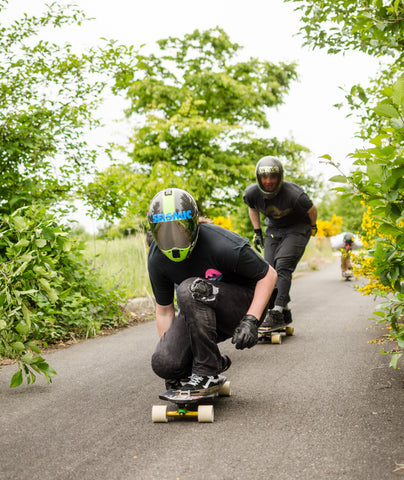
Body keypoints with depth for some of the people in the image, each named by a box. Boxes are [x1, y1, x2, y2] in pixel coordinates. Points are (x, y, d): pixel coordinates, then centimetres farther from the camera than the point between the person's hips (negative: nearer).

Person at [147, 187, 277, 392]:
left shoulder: (223, 245, -27)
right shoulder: (157, 259, -11)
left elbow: (268, 275, -15)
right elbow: (164, 310, 2)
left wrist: (251, 321, -24)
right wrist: (167, 347, 0)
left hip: (243, 307, -5)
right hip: (200, 313, 5)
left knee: (190, 289, -35)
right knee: (162, 364, -19)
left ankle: (206, 372, -22)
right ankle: (214, 362, 12)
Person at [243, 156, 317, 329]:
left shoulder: (294, 195, -32)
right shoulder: (251, 193, -18)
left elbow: (312, 210, -11)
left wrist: (313, 228, 6)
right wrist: (257, 232, 7)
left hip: (297, 227, -5)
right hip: (274, 229, 5)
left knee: (283, 267, -22)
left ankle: (277, 313, -24)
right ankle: (285, 314, 7)